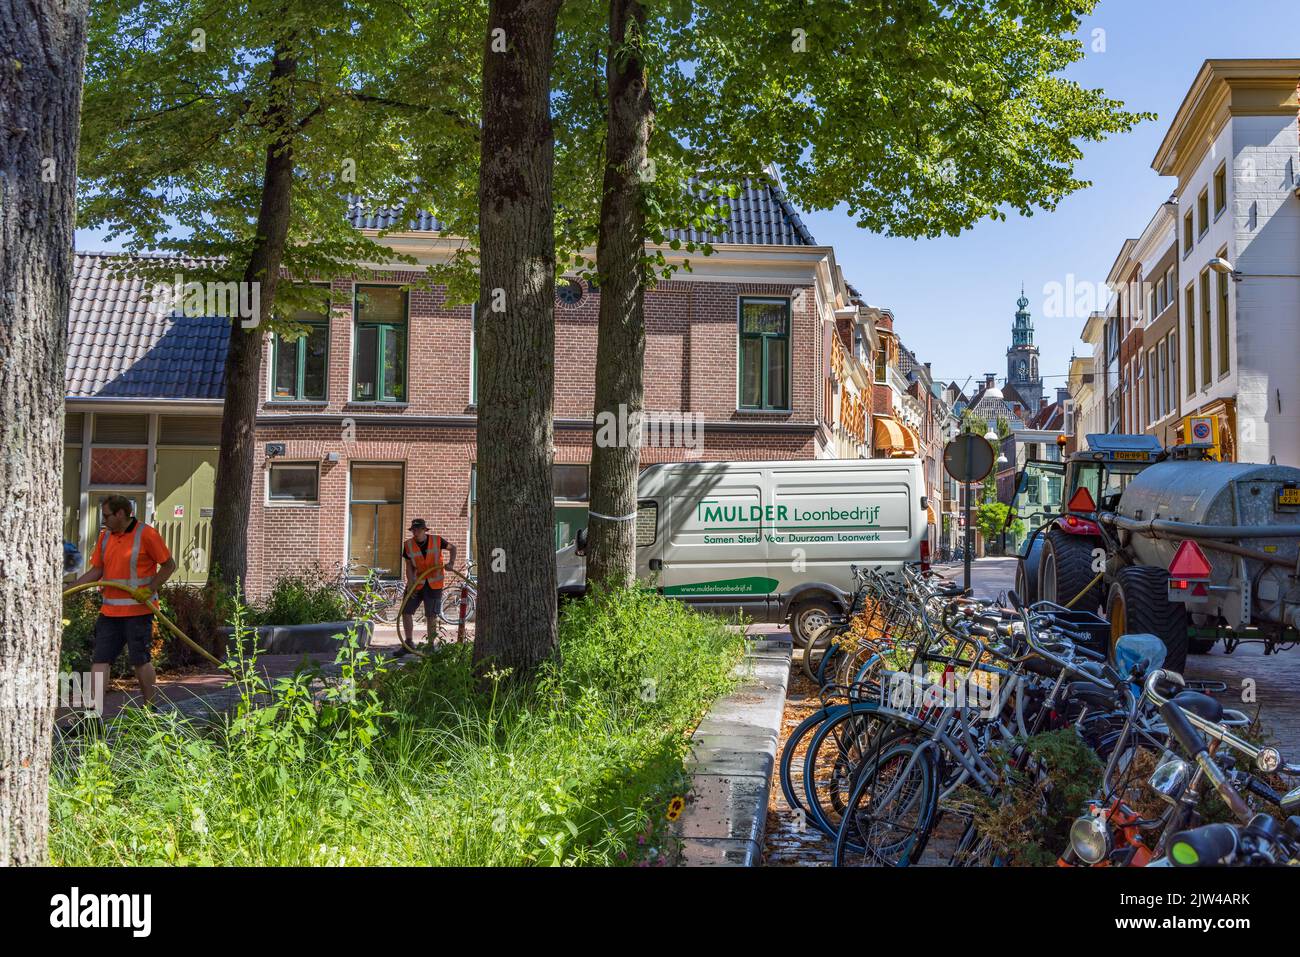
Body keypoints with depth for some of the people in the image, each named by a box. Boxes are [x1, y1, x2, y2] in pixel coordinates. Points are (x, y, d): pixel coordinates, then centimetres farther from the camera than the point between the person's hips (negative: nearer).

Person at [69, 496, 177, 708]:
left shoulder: (146, 534, -10)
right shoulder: (105, 536, 10)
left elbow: (169, 565, -7)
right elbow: (96, 571, 14)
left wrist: (150, 589, -16)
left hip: (138, 609, -6)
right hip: (110, 611, 6)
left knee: (140, 659, 2)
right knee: (100, 659, 3)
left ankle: (149, 708, 17)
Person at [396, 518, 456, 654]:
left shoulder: (437, 541, -10)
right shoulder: (408, 545, -6)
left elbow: (452, 548, 7)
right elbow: (409, 566, -3)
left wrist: (451, 563, -10)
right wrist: (410, 584, -14)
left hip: (434, 584, -2)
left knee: (431, 616, 2)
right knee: (406, 612, 1)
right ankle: (409, 644, 14)